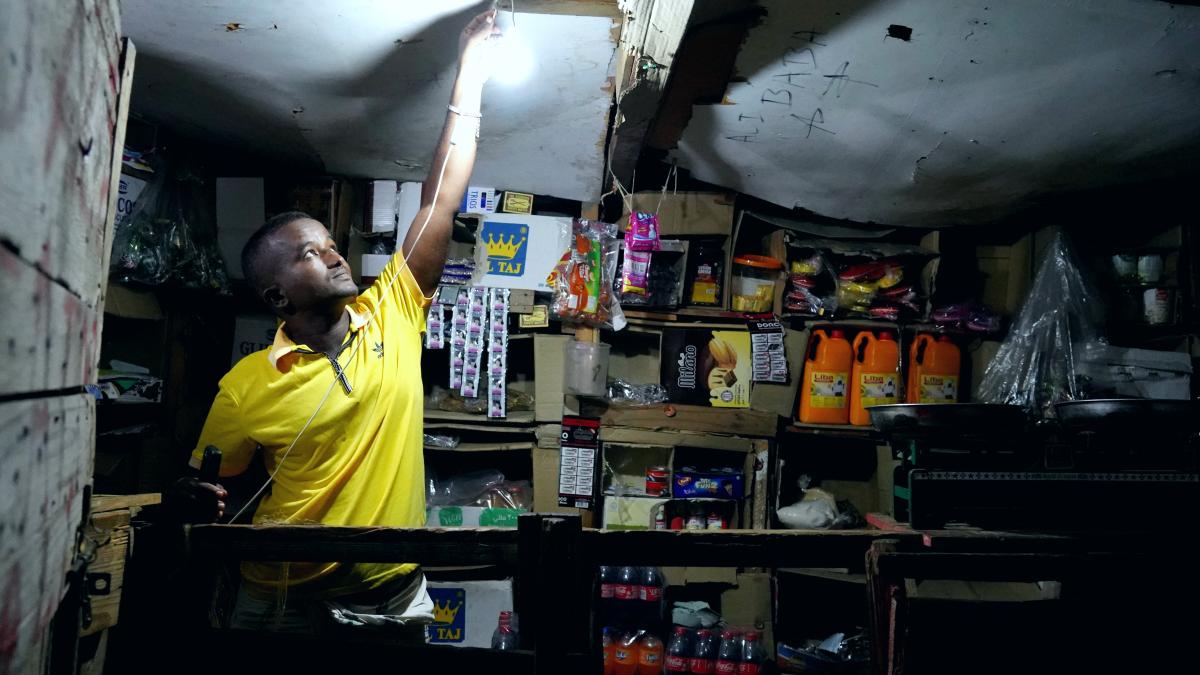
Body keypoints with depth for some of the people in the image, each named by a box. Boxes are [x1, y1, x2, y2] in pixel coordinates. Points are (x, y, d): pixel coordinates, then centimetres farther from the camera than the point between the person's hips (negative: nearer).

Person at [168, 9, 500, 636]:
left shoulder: (391, 317, -4)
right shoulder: (246, 386, -8)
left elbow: (440, 203, -5)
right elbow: (208, 489, 4)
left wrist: (470, 67, -4)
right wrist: (194, 501, -21)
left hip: (397, 597, 2)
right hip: (286, 603, -2)